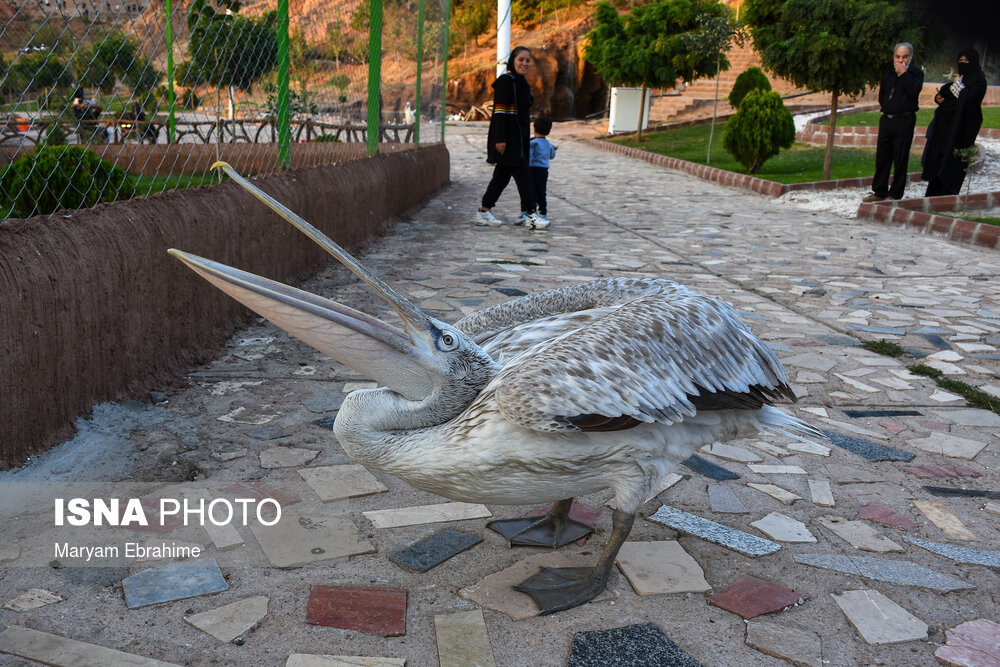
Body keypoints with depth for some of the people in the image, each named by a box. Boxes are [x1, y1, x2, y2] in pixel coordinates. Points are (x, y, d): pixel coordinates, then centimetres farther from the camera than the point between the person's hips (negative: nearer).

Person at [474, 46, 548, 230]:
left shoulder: (520, 82, 18)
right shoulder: (505, 80, -11)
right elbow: (499, 110, -17)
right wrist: (500, 139, -23)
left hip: (517, 137, 10)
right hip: (506, 137, -10)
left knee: (502, 175, 11)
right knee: (523, 175, -9)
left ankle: (483, 212, 16)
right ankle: (529, 215, -5)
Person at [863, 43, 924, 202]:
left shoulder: (916, 74, 0)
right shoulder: (889, 73, 15)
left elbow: (914, 91, -19)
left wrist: (903, 73, -16)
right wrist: (885, 106, 7)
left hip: (904, 121, -5)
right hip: (886, 118, 5)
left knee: (900, 159, -3)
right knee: (882, 156, 6)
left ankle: (895, 194, 2)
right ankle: (879, 192, 13)